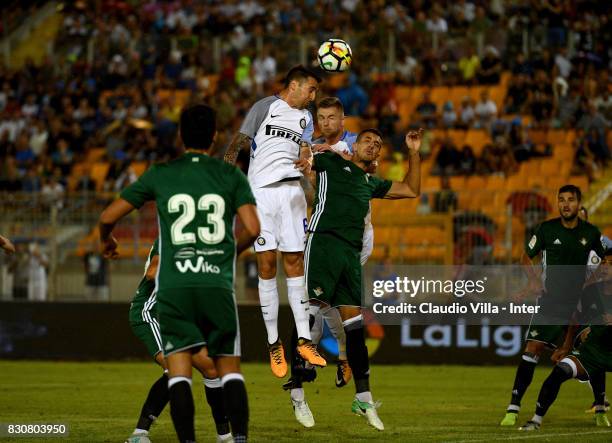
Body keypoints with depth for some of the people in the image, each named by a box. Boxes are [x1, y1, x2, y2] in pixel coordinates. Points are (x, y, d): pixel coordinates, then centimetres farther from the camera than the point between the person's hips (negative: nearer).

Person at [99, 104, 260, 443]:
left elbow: (109, 216, 9)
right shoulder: (231, 175, 7)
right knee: (229, 367, 9)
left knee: (179, 370, -2)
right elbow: (252, 229, -3)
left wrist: (106, 239, 32)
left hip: (173, 287, 0)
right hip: (218, 284, 0)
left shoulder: (160, 175, 7)